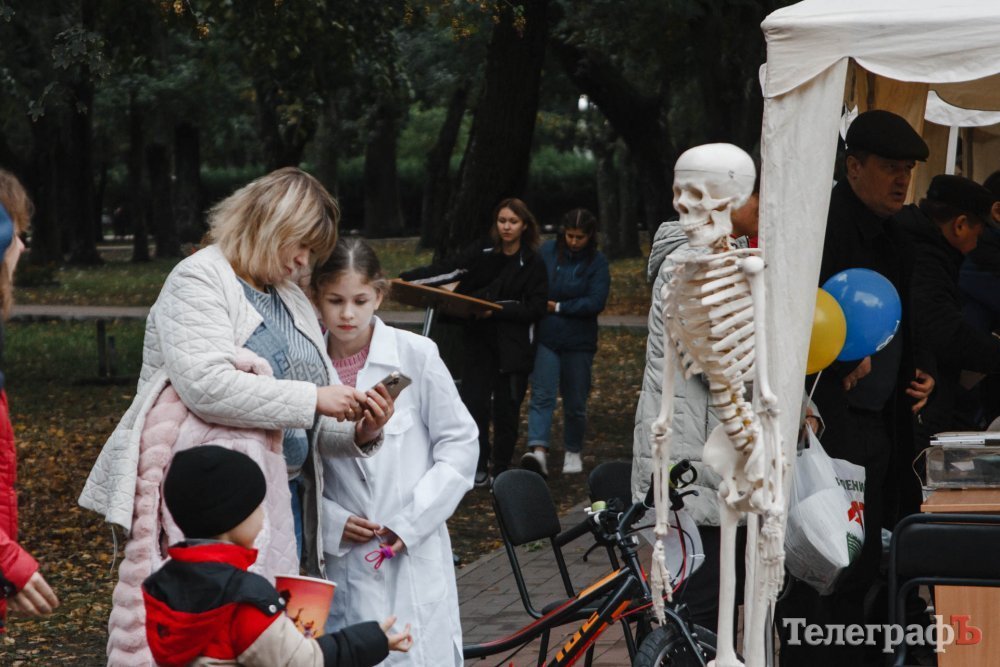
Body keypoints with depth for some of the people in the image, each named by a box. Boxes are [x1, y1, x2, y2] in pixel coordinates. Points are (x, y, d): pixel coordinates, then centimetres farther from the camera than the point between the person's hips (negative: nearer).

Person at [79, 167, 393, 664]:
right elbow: (206, 384, -20)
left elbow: (310, 429, 20)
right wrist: (312, 399, -17)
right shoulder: (199, 281, -3)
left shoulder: (294, 303, 20)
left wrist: (359, 431, -2)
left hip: (284, 500, 8)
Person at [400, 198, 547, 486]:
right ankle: (479, 466, 5)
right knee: (474, 402, -6)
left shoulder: (533, 264, 0)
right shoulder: (481, 252, 6)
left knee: (506, 408, 1)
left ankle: (501, 469, 14)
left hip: (514, 346, -2)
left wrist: (497, 310, -18)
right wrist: (406, 279, -16)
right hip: (478, 340, 2)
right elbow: (447, 271, -4)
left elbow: (535, 308, -6)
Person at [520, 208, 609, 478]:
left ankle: (573, 452, 27)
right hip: (545, 337, 0)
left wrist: (558, 307, -12)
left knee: (575, 402, 10)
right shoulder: (547, 251, 1)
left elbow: (596, 302, -12)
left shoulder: (597, 262, -3)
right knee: (542, 395, -14)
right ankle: (538, 451, -26)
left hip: (578, 342, 0)